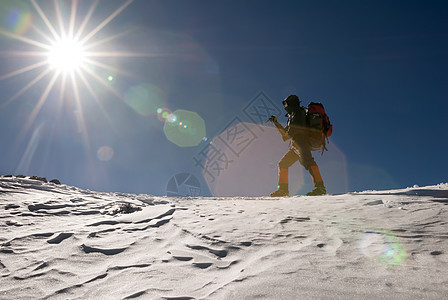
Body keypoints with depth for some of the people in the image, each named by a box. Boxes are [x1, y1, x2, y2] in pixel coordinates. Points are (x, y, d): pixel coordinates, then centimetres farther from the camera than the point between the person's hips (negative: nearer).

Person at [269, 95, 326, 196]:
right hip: (296, 146, 10)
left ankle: (320, 187, -44)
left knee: (307, 161, -31)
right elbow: (286, 133, 39)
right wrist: (276, 122, 39)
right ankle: (283, 189, 13)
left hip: (301, 142, -10)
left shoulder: (298, 111, 6)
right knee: (282, 164, 12)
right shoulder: (292, 116, 33)